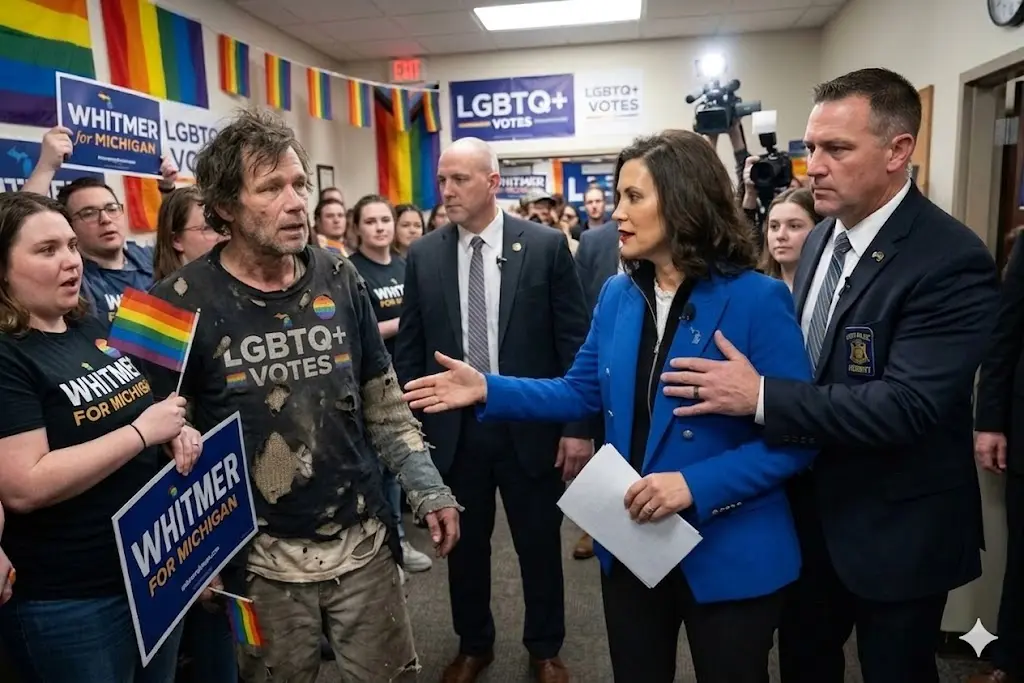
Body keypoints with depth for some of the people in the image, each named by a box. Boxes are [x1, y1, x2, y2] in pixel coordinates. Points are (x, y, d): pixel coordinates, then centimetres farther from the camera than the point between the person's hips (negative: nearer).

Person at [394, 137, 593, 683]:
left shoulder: (547, 246, -6)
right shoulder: (423, 254, 1)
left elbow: (575, 342, -5)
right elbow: (409, 348, 5)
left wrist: (579, 425, -7)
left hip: (531, 427, -2)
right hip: (452, 429, 2)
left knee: (539, 546, 14)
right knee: (464, 546, 17)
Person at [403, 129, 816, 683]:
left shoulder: (757, 300, -17)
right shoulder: (617, 295, 1)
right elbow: (582, 391, 7)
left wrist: (695, 485, -26)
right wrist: (488, 389, -2)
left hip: (729, 554, -4)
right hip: (630, 545, 5)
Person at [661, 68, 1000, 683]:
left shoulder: (952, 261, -23)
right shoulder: (821, 239, 3)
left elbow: (907, 405, -30)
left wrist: (761, 397, -34)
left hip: (895, 528, -7)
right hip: (811, 506, 7)